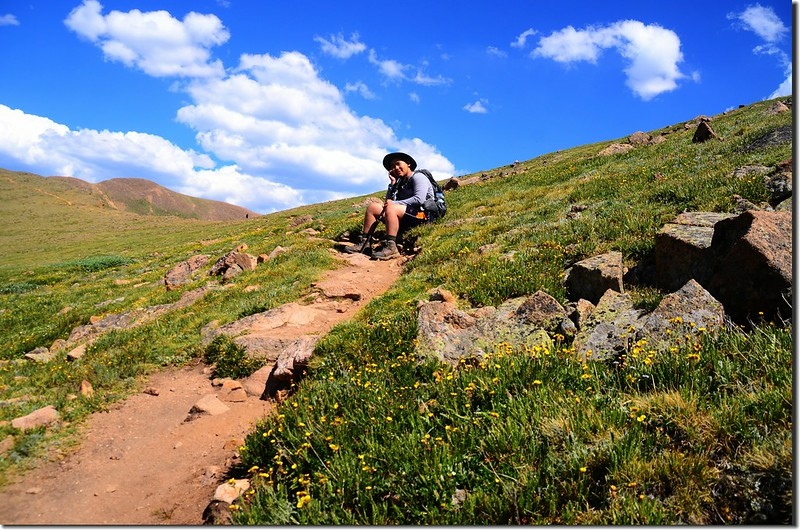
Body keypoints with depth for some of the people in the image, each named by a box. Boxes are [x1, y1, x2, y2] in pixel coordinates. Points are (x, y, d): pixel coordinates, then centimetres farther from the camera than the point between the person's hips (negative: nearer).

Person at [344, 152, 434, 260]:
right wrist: (392, 183, 4)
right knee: (372, 207, 2)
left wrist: (395, 203, -16)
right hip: (406, 215, 8)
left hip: (421, 213, -8)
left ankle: (391, 247, -40)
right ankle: (364, 242, -7)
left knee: (391, 208, -34)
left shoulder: (418, 177, -1)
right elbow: (388, 201, 11)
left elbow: (419, 199, -17)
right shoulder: (401, 182, 22)